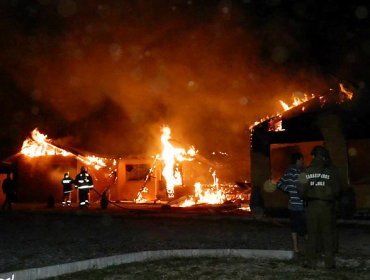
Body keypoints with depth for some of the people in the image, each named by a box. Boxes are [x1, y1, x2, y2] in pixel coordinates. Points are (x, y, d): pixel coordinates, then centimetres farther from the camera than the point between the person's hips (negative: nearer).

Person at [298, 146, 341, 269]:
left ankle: (311, 261, 11)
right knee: (328, 234, 8)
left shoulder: (307, 171, -2)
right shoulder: (331, 171, -6)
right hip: (327, 206, -1)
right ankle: (329, 261, 11)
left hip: (311, 206, 1)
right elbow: (337, 190, -3)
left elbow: (301, 190, -2)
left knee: (312, 234, 9)